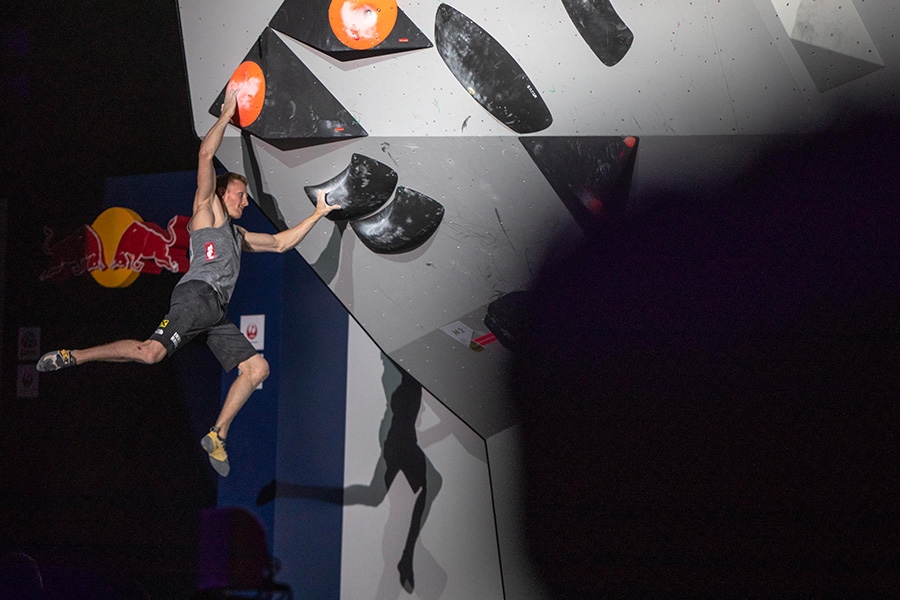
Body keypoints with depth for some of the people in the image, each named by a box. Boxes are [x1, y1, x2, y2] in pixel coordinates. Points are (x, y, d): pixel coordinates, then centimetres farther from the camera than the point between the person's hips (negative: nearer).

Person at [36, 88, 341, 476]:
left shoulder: (238, 235, 35)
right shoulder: (208, 210, 14)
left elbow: (281, 243, 41)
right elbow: (206, 155, 2)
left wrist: (317, 214, 39)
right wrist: (227, 113, 8)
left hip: (218, 313, 8)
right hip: (197, 295, -8)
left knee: (258, 367, -2)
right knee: (151, 352, -29)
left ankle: (217, 435, 0)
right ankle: (73, 356, -19)